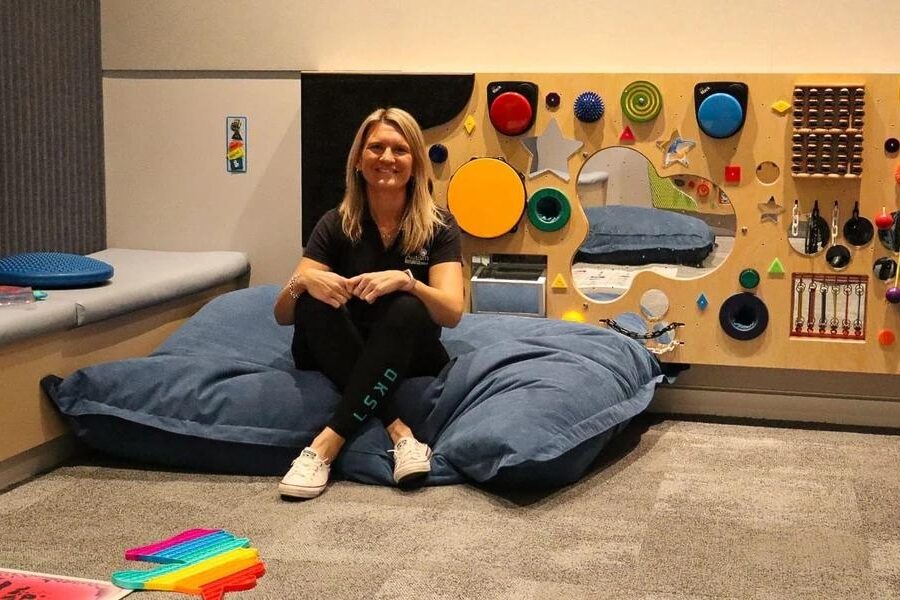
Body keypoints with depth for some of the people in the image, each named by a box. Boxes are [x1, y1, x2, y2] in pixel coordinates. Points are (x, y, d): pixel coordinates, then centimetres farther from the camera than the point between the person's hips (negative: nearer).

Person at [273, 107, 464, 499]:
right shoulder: (336, 224, -3)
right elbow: (283, 316, -7)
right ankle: (397, 430, -32)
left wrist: (405, 280, -38)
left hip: (407, 359, -1)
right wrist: (301, 282, -31)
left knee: (407, 308, -32)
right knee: (316, 297, -28)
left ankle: (328, 444, -36)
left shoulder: (438, 226, -6)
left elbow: (452, 313, -19)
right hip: (338, 358, 1)